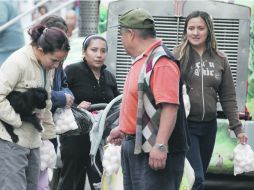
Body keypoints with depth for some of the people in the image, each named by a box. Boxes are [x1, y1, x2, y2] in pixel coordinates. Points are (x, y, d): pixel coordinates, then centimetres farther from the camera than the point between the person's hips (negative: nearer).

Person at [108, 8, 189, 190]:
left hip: (154, 153, -10)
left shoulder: (161, 62, -17)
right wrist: (124, 129, 31)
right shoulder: (141, 61, 16)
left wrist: (160, 146, -32)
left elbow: (170, 106, -26)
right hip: (135, 146, 10)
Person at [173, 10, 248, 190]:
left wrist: (237, 127, 7)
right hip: (184, 124, -4)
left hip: (209, 125, 4)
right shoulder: (177, 55, -3)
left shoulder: (220, 59, 7)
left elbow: (228, 97, 10)